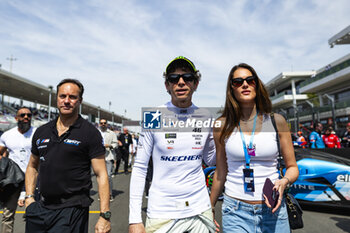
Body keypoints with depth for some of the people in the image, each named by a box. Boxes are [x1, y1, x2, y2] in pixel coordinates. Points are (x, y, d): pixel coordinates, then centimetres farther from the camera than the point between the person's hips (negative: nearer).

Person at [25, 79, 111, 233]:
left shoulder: (90, 132, -9)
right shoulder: (41, 132, 7)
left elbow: (101, 175, -11)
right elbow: (32, 166, 19)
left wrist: (105, 216, -16)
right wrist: (29, 197, 6)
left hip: (72, 209, -5)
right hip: (41, 208, 5)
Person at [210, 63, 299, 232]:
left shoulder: (276, 121, -2)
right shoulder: (222, 125, -4)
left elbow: (292, 167, 6)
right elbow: (220, 173, 5)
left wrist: (284, 181, -16)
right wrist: (210, 208, 11)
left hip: (273, 210, 2)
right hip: (236, 212, -1)